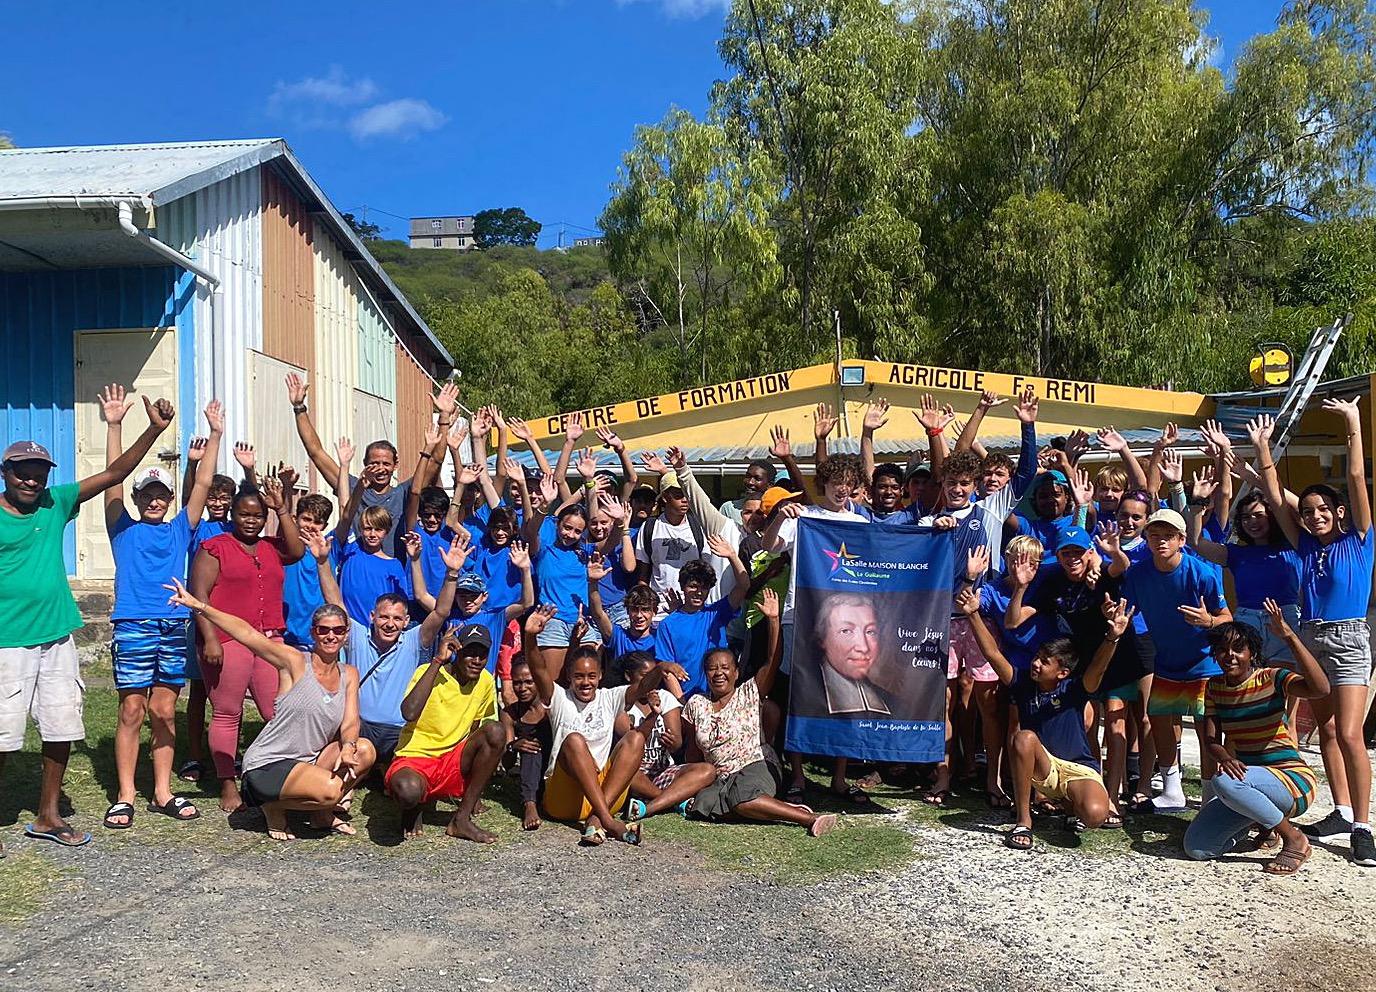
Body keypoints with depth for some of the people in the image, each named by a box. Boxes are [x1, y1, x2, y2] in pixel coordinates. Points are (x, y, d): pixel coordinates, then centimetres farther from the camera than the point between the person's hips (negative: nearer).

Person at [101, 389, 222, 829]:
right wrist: (114, 425, -10)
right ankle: (125, 796, 6)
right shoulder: (124, 529, 7)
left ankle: (163, 793, 15)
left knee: (165, 712, 8)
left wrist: (215, 434, 4)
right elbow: (113, 479, -2)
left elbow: (202, 483, 9)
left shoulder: (180, 529, 13)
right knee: (132, 712, -1)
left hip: (174, 628, 3)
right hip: (133, 628, -3)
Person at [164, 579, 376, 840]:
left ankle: (322, 814, 5)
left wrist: (347, 747, -27)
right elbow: (245, 633, -19)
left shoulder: (349, 675, 6)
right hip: (267, 766, -5)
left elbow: (350, 723, -4)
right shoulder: (295, 661, -9)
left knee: (364, 751, -18)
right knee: (330, 790, -29)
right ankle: (274, 806, 3)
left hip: (308, 761, 5)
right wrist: (198, 606, -28)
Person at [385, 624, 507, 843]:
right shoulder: (429, 672, -10)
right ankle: (414, 808, 1)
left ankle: (462, 819, -15)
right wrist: (438, 661, -27)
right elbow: (409, 714, -29)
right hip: (415, 759, -5)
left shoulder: (485, 681, 4)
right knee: (407, 790, -41)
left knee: (495, 731, -23)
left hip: (453, 764, 5)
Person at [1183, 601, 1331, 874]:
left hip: (1293, 780, -6)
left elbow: (1320, 688, -31)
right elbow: (1211, 738, 0)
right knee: (1196, 848, -11)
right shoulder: (1215, 688, 6)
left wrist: (1288, 636, -35)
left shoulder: (1272, 680, -11)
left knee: (1225, 782, -37)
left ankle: (1294, 839, -12)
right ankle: (1262, 818, 17)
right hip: (1246, 783, 6)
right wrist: (1224, 756, -24)